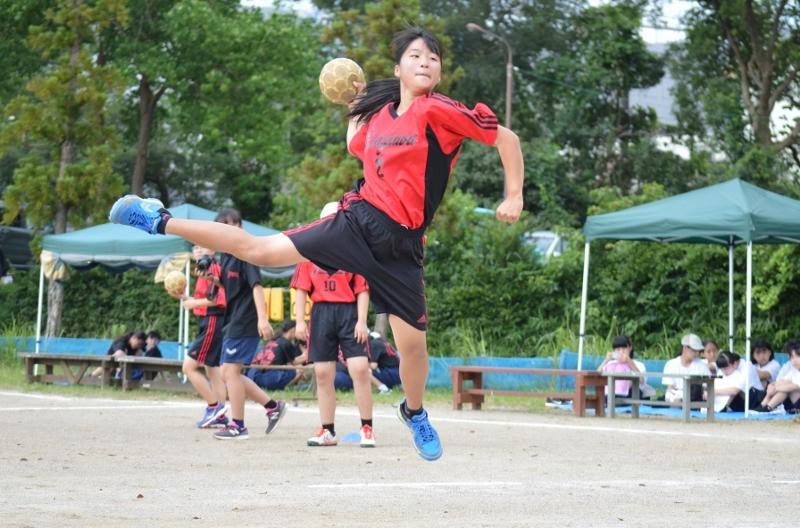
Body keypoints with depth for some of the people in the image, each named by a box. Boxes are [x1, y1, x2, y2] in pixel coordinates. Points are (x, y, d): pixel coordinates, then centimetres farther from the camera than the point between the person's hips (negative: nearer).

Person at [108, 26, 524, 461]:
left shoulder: (438, 111, -11)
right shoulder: (380, 115, 6)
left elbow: (506, 138, -7)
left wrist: (513, 197, -10)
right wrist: (357, 104, 25)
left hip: (398, 245, -3)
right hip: (356, 221, 3)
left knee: (412, 340, -3)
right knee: (258, 250, 0)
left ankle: (414, 412, 27)